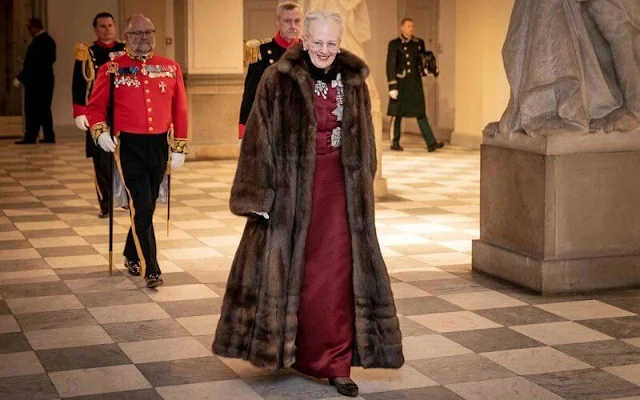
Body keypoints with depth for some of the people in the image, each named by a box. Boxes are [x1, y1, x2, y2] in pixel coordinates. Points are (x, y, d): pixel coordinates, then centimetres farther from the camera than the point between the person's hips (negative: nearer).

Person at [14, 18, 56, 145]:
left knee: (32, 110, -4)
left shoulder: (37, 42, -18)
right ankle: (49, 136, 8)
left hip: (35, 81, -9)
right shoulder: (50, 40, 10)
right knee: (44, 109, 10)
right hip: (46, 79, 9)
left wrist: (20, 78, -13)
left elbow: (31, 63, -19)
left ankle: (30, 137, -4)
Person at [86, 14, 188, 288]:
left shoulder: (170, 68, 6)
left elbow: (180, 110, 9)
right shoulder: (112, 69, -1)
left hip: (159, 145, 4)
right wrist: (100, 131, -17)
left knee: (147, 205, 14)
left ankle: (132, 256, 36)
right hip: (128, 145, -4)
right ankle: (150, 270, -5)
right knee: (142, 207, -11)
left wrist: (179, 148, 7)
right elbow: (95, 106, 3)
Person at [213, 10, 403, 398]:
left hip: (338, 188, 3)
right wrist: (258, 196, -10)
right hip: (292, 187, -2)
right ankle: (281, 346, 25)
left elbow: (364, 143, 12)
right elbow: (259, 139, -7)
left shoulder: (353, 81, 5)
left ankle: (335, 364, 9)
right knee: (288, 269, 6)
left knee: (338, 276, 1)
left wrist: (363, 189, 12)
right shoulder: (278, 81, -6)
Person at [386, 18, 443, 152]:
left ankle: (431, 143, -6)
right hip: (401, 83, -3)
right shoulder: (394, 44, -4)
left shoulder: (419, 43, 10)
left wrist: (425, 68, 1)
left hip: (415, 83, 4)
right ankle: (395, 143, 16)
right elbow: (390, 65, -8)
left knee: (421, 113, 0)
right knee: (397, 114, 5)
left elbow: (424, 57, 24)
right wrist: (392, 85, -15)